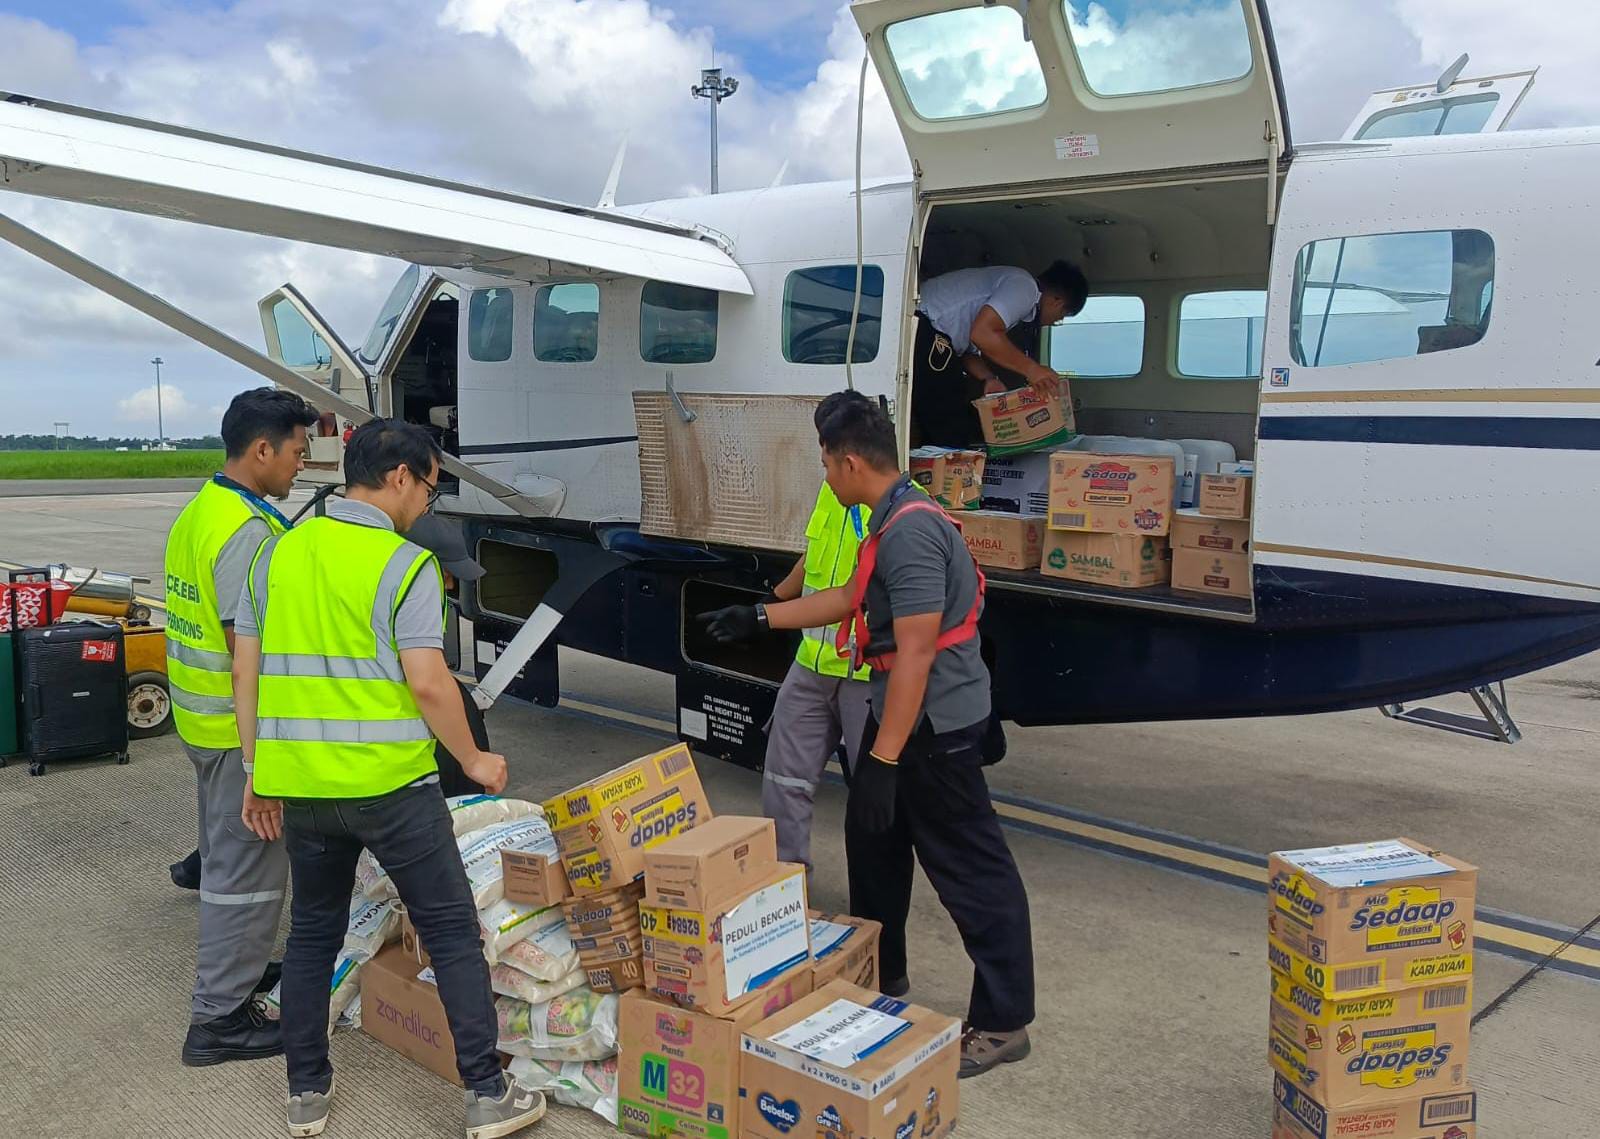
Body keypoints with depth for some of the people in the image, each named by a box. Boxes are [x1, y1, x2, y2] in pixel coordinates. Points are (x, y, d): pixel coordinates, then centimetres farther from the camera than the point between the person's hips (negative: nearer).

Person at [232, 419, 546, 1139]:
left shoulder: (277, 554, 7)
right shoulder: (406, 565, -11)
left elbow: (246, 673, 9)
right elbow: (428, 682, -17)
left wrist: (256, 773, 17)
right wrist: (473, 761, -2)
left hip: (297, 783, 6)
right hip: (391, 783, -5)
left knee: (312, 933, 21)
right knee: (452, 932, 6)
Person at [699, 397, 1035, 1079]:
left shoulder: (911, 532, -24)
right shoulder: (892, 521, 10)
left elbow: (916, 651, -27)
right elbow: (851, 599, 22)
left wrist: (884, 759, -25)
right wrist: (758, 618, 25)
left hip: (934, 722, -11)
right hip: (902, 711, 11)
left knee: (969, 867, -2)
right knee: (871, 839, 22)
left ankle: (1003, 1022, 10)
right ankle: (880, 977, 39)